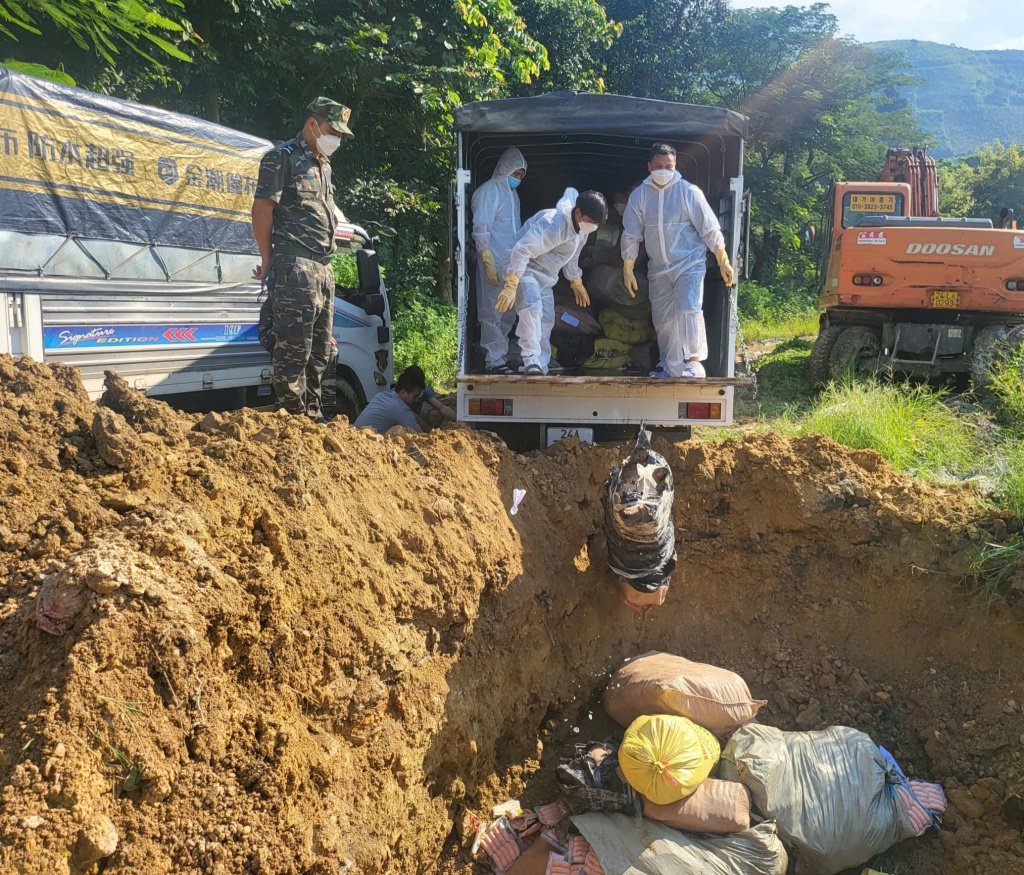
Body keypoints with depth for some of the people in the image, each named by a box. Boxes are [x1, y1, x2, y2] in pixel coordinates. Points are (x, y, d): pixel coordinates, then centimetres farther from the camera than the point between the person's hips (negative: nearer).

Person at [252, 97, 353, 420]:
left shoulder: (324, 165, 23)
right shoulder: (282, 157, -3)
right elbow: (262, 210, -8)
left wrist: (318, 261, 13)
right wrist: (269, 260, -8)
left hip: (324, 268, 9)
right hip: (295, 266, -9)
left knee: (320, 349, 12)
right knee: (294, 347, -9)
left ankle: (313, 414, 21)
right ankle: (293, 416, -4)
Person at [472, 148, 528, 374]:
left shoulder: (512, 193, 16)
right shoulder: (489, 191, -9)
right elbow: (481, 230, -14)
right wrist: (489, 264, -19)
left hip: (513, 264, 9)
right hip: (496, 263, -8)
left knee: (509, 313, 13)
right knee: (493, 313, -3)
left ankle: (501, 353, 24)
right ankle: (494, 360, 3)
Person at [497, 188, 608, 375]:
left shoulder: (582, 228, 1)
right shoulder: (554, 223, -30)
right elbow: (521, 250, -34)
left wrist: (576, 282, 30)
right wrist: (510, 286, -38)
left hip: (546, 277, 10)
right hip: (527, 270, -10)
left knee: (546, 320, 10)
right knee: (532, 307, -31)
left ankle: (541, 366, 19)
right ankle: (532, 361, -38)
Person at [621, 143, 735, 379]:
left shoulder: (689, 192, -9)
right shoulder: (639, 195, -1)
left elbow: (710, 229, -6)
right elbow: (631, 235, 3)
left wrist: (723, 262, -7)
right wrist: (627, 270, 3)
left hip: (689, 264, -4)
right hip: (658, 269, 4)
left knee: (688, 309, -23)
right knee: (663, 320, 9)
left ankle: (694, 362, -17)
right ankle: (672, 368, 21)